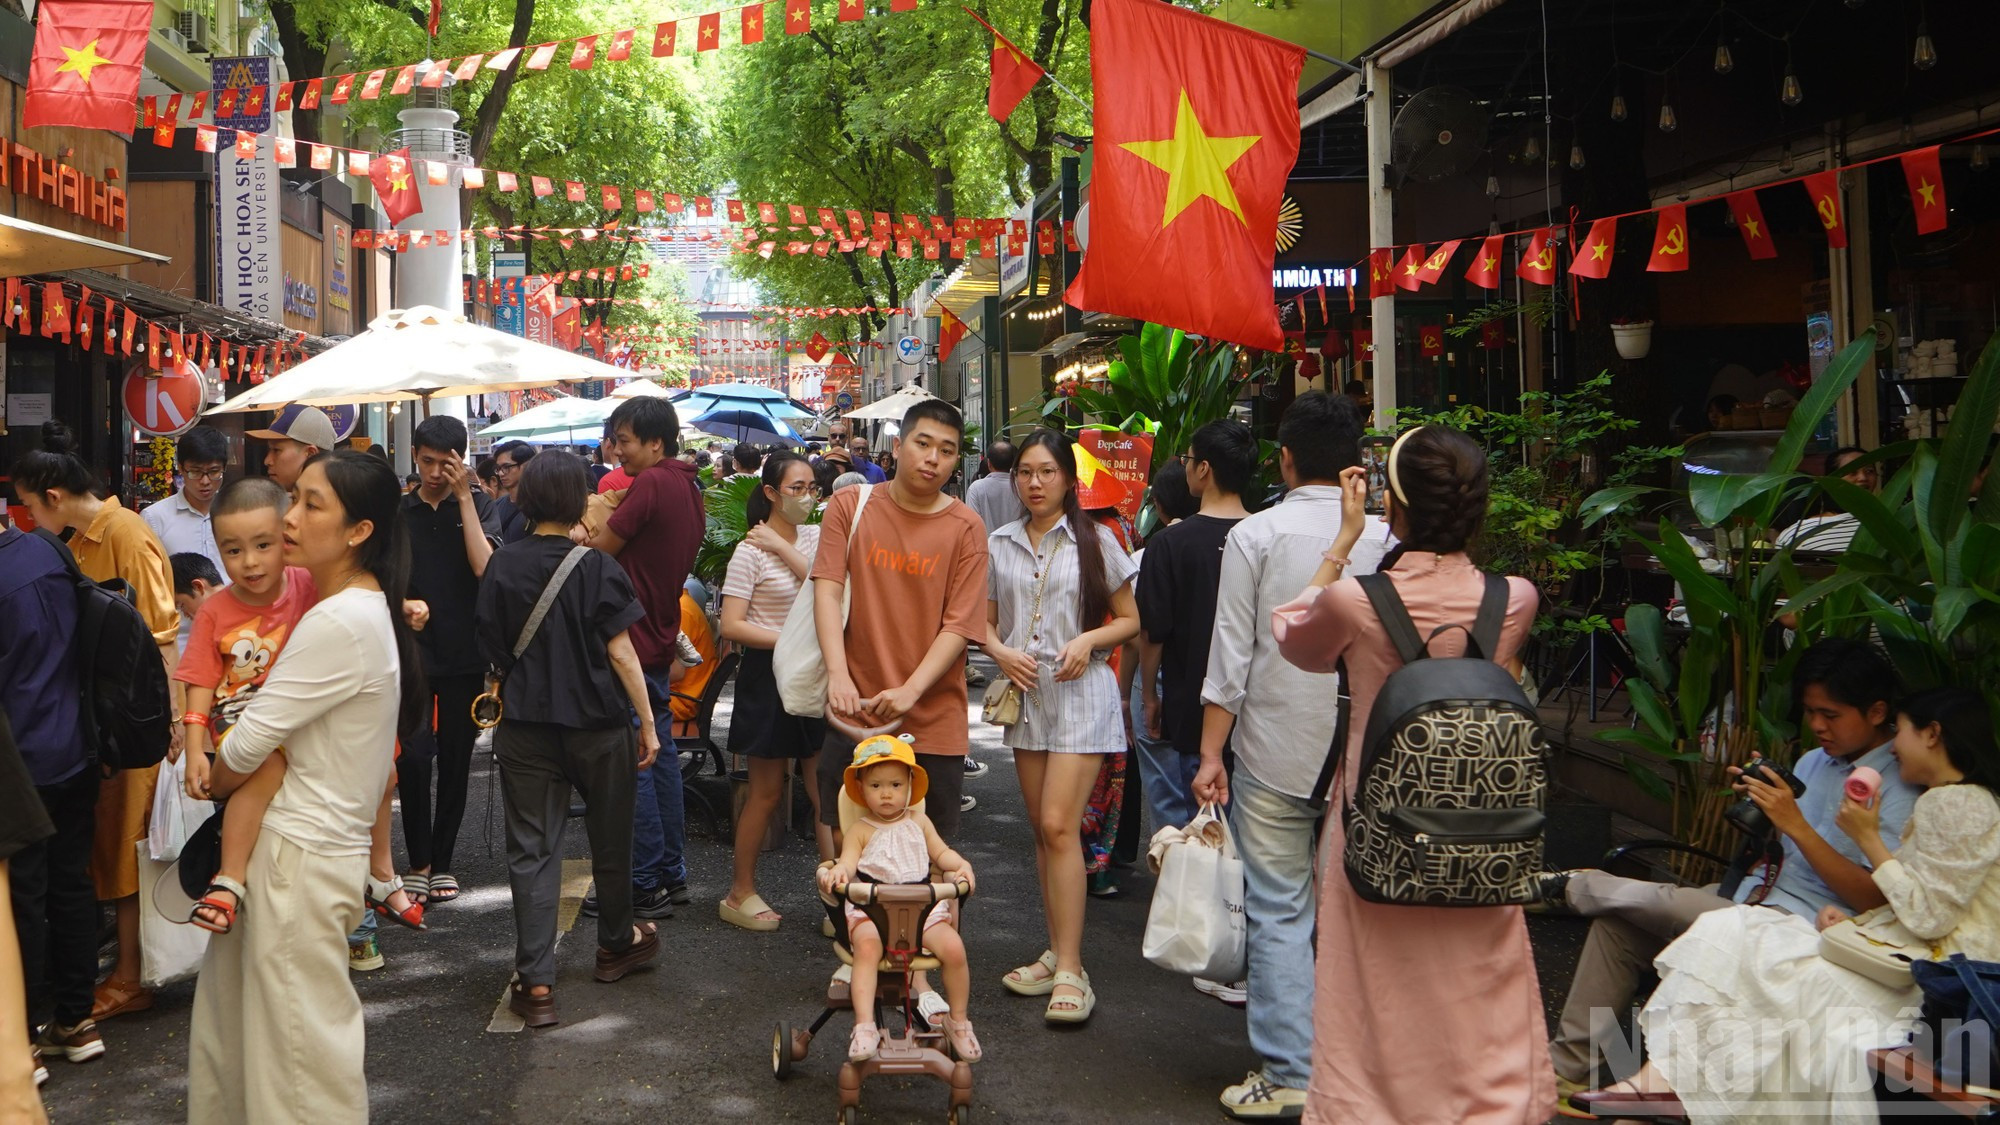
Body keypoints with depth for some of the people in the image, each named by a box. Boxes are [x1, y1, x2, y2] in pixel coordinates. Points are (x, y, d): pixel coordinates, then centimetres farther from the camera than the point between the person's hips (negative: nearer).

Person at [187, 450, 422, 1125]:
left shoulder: (340, 624, -22)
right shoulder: (366, 609, 10)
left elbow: (247, 745, -18)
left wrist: (210, 782, 2)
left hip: (301, 852, -10)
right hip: (305, 839, 10)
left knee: (297, 1043, 1)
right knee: (231, 1020, 18)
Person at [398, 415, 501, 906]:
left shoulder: (480, 506, 3)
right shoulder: (397, 510, 6)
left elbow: (485, 567, -14)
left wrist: (464, 497, -13)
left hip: (465, 654, 0)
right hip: (412, 650, 0)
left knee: (456, 759, 7)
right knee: (414, 756, -12)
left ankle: (442, 861, 20)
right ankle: (418, 863, 1)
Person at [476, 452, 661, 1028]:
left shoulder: (502, 565, -1)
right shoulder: (597, 567, -11)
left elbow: (493, 650, 6)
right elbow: (621, 653, -11)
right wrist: (648, 723, -4)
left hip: (525, 726, 2)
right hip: (598, 724, -2)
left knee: (531, 850, 3)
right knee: (610, 840, 17)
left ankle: (535, 984, -2)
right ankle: (616, 945, 36)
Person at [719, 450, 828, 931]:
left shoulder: (816, 536, 7)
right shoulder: (751, 552, -9)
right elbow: (731, 626, -15)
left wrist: (783, 547, -16)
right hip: (769, 675, -5)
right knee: (766, 791, 4)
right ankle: (741, 893, 19)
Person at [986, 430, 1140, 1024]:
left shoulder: (1094, 541, 0)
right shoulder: (999, 544, 9)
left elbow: (1130, 619, 4)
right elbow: (986, 620, 15)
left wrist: (1089, 640, -14)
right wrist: (1001, 651, -6)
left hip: (1080, 691, -5)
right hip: (1024, 692, 5)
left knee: (1059, 825, -13)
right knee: (1042, 829, 9)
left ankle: (1071, 971, -10)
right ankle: (1058, 952, 20)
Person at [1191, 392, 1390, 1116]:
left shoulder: (1255, 536, -6)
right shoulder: (1383, 538, 0)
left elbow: (1232, 651, -7)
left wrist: (1211, 752, -2)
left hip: (1275, 751, -3)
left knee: (1278, 912, 3)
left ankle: (1287, 1075, 4)